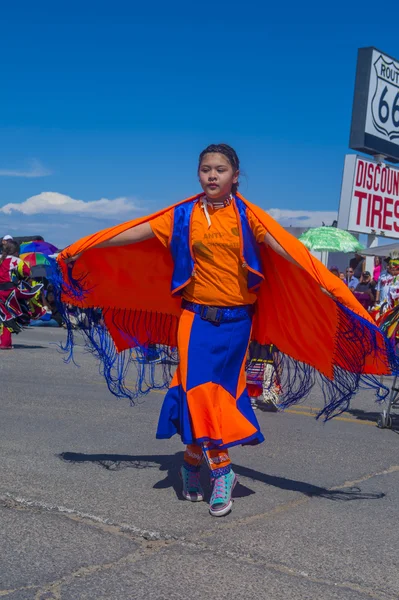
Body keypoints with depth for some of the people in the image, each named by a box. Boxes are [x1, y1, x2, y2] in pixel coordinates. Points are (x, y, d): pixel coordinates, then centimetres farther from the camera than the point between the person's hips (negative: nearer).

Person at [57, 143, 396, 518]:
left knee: (221, 392, 7)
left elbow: (288, 249, -12)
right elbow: (135, 233, 2)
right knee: (199, 390, -9)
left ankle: (193, 459, 27)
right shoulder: (184, 216, 2)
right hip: (196, 317, 0)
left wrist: (327, 284, -23)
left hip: (236, 321, 0)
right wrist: (80, 249, 2)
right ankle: (221, 471, 3)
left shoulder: (247, 216, -2)